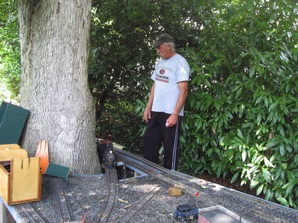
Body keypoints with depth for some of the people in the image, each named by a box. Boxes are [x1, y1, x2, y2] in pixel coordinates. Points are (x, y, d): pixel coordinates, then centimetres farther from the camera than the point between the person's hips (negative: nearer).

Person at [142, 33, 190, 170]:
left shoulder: (180, 62, -11)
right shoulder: (160, 61, 14)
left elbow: (183, 90, -17)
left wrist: (175, 114, -21)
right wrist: (148, 107, 13)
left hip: (170, 113, -8)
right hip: (156, 111, 8)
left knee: (170, 148, 2)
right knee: (148, 143, 12)